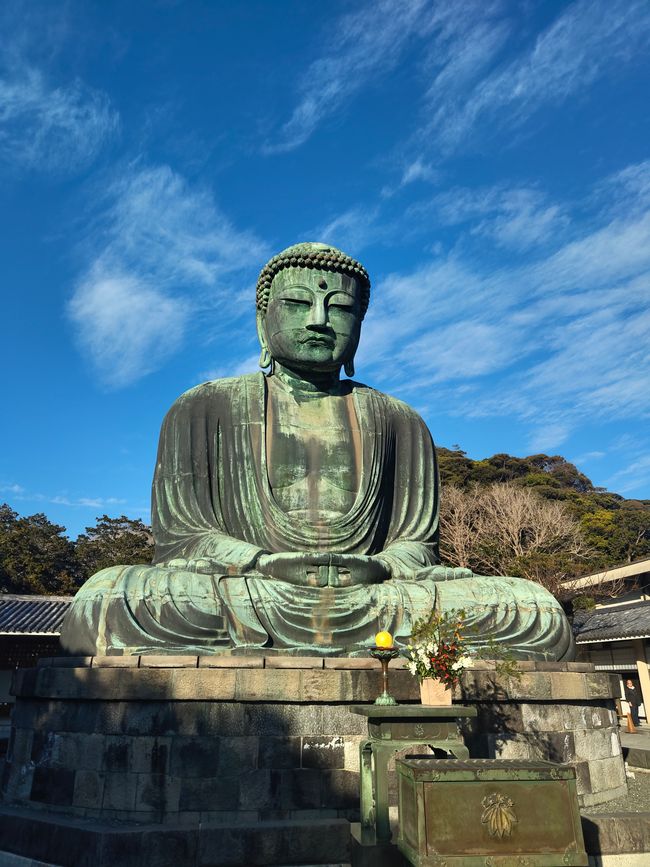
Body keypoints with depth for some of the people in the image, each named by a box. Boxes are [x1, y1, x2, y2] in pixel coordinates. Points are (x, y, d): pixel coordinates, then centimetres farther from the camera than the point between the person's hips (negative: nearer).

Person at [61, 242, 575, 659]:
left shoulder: (399, 423, 16)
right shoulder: (205, 410, 11)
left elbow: (417, 543, 11)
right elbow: (179, 535, 4)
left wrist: (374, 567, -14)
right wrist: (265, 564, -16)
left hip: (369, 603, 2)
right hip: (237, 603, -1)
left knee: (538, 614, -19)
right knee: (103, 600, -32)